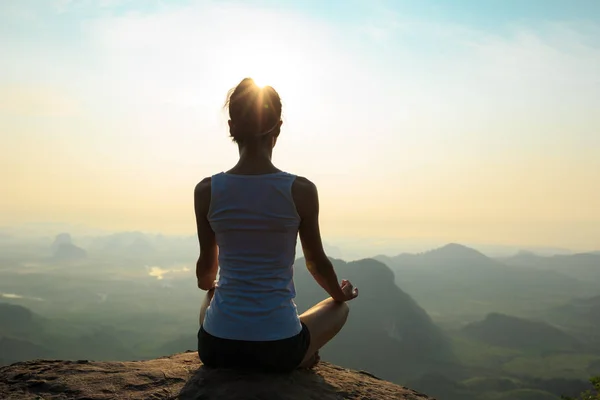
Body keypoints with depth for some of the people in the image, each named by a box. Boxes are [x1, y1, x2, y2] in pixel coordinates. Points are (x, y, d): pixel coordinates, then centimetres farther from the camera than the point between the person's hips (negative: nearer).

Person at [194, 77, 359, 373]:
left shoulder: (206, 191, -7)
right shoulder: (301, 190, -12)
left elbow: (207, 265, 8)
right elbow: (317, 263, 3)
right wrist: (340, 293, 26)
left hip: (217, 348, 2)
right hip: (279, 350, -2)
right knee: (339, 307, 31)